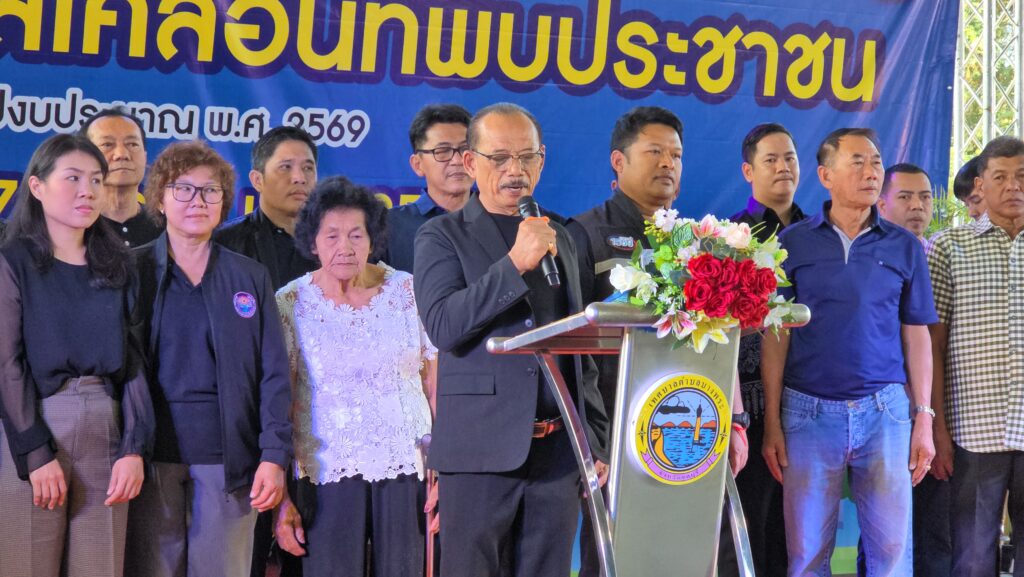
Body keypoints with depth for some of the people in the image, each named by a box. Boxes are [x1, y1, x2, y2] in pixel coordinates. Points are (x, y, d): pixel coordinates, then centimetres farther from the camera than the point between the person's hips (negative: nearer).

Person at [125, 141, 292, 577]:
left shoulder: (251, 277, 10)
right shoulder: (133, 271, 6)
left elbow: (274, 375, 6)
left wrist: (275, 455, -3)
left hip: (228, 459, 1)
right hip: (153, 456, -1)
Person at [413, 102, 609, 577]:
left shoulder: (559, 238, 16)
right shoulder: (442, 236, 2)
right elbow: (442, 325, -14)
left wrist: (597, 440, 14)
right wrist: (516, 263, -20)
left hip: (559, 450, 4)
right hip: (481, 448, -4)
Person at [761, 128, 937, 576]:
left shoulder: (904, 247, 7)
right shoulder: (792, 243, 3)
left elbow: (916, 336, 9)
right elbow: (776, 336, 3)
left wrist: (923, 418, 4)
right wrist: (772, 423, -2)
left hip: (885, 410, 1)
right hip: (809, 411, -1)